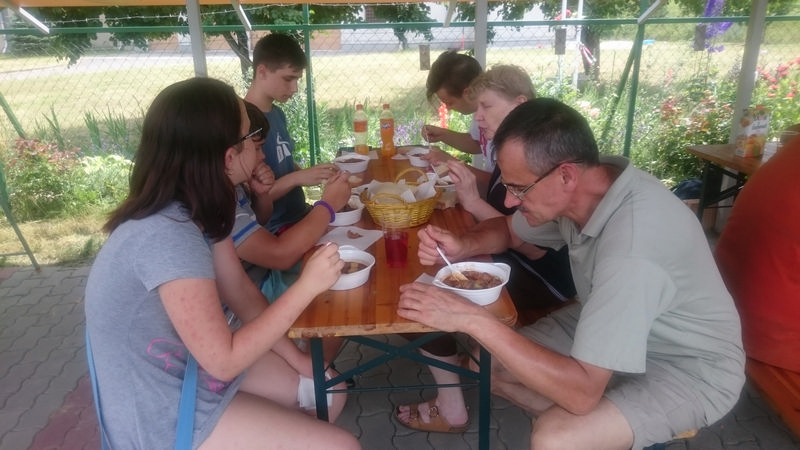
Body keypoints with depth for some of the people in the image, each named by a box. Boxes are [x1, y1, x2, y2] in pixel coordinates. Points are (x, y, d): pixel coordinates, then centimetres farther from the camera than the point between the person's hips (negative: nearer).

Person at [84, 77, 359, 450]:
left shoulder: (197, 208, -4)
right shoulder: (167, 237, -32)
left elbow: (242, 294, 3)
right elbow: (224, 360, -26)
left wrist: (298, 360, -1)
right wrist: (306, 287, -26)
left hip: (195, 364, 8)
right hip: (162, 412, -8)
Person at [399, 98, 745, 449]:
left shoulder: (630, 247, -38)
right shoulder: (579, 188, -14)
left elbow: (582, 392, -36)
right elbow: (509, 231, 7)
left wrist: (473, 319, -37)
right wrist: (463, 247, -16)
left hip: (691, 366, -7)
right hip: (615, 327, 7)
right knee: (488, 363, 2)